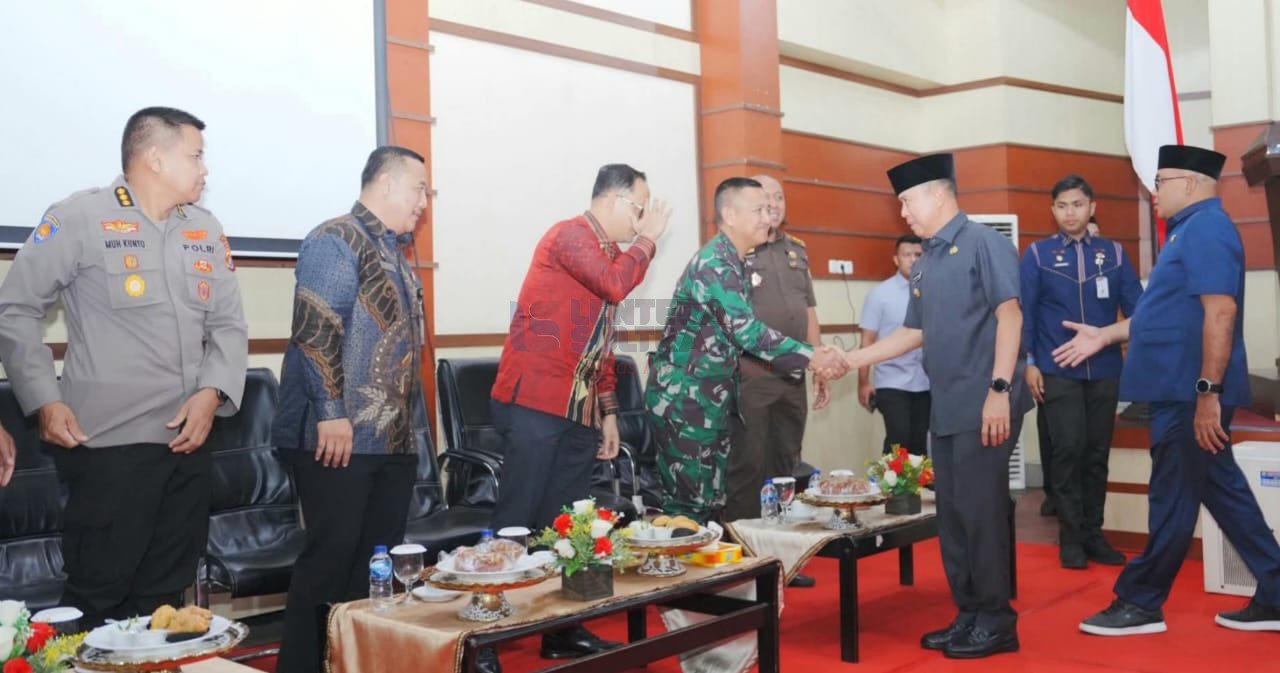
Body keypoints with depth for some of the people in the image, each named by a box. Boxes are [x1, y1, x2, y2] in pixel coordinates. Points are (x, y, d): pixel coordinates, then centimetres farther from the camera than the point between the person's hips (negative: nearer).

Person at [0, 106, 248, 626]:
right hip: (107, 444, -5)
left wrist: (213, 391, -5)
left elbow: (229, 324, 12)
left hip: (187, 443, 6)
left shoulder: (206, 231, 12)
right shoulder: (79, 218, -6)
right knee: (96, 597, 1)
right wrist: (45, 400, -11)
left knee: (164, 598, 13)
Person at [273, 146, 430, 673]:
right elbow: (315, 329, -18)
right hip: (340, 439, -9)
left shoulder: (393, 253, 20)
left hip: (394, 440, 9)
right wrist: (331, 412, -21)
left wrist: (411, 424, 19)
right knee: (330, 560, -4)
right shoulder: (337, 239, -8)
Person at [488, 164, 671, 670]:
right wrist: (649, 238, -6)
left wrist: (608, 411, 19)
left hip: (578, 412, 9)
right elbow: (616, 285, -23)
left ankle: (562, 632, 19)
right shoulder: (570, 234, -7)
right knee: (515, 524, -7)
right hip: (534, 404, -9)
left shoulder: (606, 252, 19)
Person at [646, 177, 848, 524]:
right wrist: (812, 357, -23)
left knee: (712, 501, 12)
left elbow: (740, 332, 15)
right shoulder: (713, 263, -17)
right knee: (688, 504, -4)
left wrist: (813, 356, 7)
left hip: (713, 400, 9)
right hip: (683, 400, -9)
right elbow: (747, 330, -26)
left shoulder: (737, 265, 13)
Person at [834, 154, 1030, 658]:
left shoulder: (982, 243, -7)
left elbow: (1009, 315, -14)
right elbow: (914, 333, 21)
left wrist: (999, 390, -20)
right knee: (952, 514, 11)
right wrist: (849, 360, 15)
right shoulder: (924, 264, 17)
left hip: (984, 405, -8)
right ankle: (969, 615, 21)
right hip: (945, 407, 8)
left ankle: (997, 622, 9)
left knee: (980, 509, -4)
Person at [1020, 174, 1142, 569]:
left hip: (1105, 371, 2)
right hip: (1057, 372, -2)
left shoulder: (1114, 253, 7)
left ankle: (1093, 534, 19)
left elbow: (1136, 307, 4)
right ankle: (1071, 538, 6)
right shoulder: (1037, 254, 2)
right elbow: (1023, 312, -1)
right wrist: (1028, 362, -7)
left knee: (1097, 453, 8)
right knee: (1068, 451, -5)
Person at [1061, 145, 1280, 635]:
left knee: (1174, 499, 0)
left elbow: (1220, 311, -24)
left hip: (1192, 392, -10)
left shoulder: (1206, 228, -15)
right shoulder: (1192, 230, 18)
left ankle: (1140, 603, 10)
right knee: (1221, 490, 13)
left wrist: (1208, 393, -26)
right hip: (1183, 389, 10)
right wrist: (1104, 336, 22)